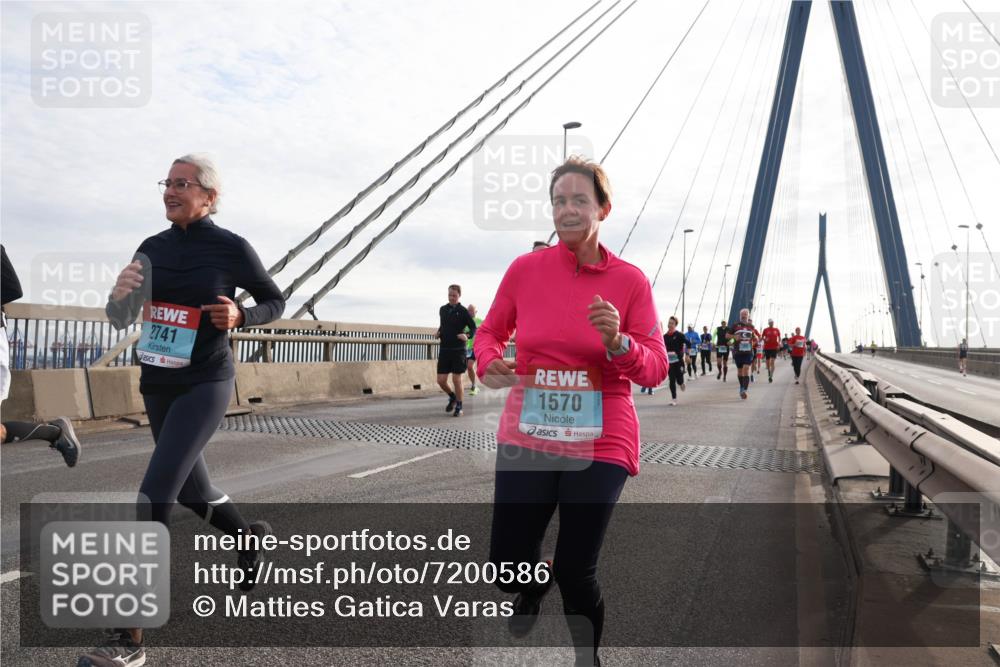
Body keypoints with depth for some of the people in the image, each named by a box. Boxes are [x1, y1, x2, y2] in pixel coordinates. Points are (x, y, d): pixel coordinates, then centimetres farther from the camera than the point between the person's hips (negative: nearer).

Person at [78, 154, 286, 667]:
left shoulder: (231, 248, -8)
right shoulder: (152, 248, 5)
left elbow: (275, 302, 3)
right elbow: (121, 318, 11)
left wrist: (240, 316, -17)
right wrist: (120, 295, -12)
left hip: (204, 385, -6)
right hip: (157, 385, 6)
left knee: (153, 498, -14)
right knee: (190, 490, 19)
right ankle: (249, 536, 48)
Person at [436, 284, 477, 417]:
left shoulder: (463, 311, -5)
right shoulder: (442, 309, 10)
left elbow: (474, 328, -5)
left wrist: (468, 336, -25)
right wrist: (438, 332, 5)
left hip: (458, 350, -4)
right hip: (444, 350, 4)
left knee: (457, 380, -2)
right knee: (441, 380, 2)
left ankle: (459, 406, 17)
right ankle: (452, 397, 32)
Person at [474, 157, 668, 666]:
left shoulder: (630, 281, -4)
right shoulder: (524, 269, -1)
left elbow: (656, 371, -4)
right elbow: (489, 332, 12)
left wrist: (618, 342, -23)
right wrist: (488, 363, -10)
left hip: (599, 444, -1)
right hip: (526, 436, 2)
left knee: (576, 573, 2)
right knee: (507, 567, 4)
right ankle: (535, 583, 44)